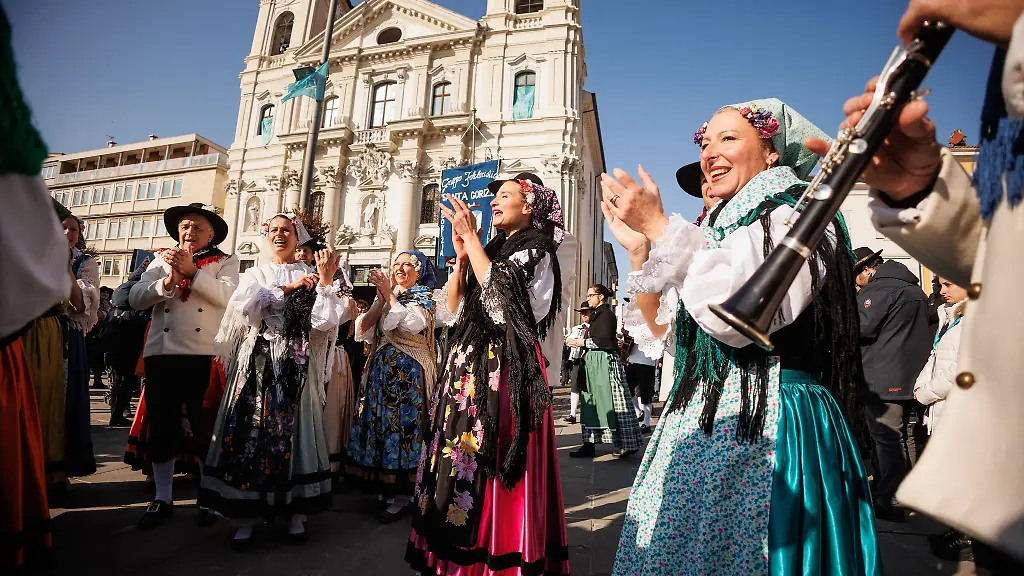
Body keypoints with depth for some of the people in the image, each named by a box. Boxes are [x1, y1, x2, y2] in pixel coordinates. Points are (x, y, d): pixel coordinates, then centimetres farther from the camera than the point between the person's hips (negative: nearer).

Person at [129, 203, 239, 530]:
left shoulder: (225, 262, 8)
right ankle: (162, 497, 25)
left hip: (204, 355, -3)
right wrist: (167, 282, -12)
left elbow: (226, 294, -10)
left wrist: (192, 271, -17)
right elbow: (135, 298, 5)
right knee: (161, 427, 10)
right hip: (161, 354, 4)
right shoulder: (161, 260, 17)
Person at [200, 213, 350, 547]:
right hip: (256, 362, 1)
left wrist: (326, 280, -12)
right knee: (251, 430, -3)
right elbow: (244, 307, -8)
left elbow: (324, 321, -6)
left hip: (295, 366, -1)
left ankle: (296, 512, 10)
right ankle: (246, 515, 8)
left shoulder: (311, 279, 8)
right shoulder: (255, 275, 13)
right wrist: (287, 288, -9)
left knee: (292, 431, -1)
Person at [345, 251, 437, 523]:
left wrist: (391, 294, -13)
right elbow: (363, 330, 1)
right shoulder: (383, 296, 14)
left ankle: (402, 495, 8)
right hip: (381, 369, 5)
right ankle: (383, 488, 23)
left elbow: (411, 324, -18)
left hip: (408, 371, -5)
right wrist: (382, 298, -7)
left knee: (403, 423, -3)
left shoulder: (424, 297, 1)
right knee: (378, 422, 8)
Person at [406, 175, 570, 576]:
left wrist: (471, 237, -11)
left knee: (491, 465, -4)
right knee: (461, 456, 9)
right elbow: (453, 310, 12)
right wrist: (461, 254, 4)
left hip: (506, 367, -7)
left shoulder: (535, 251, -1)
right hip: (470, 364, 7)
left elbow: (500, 294, -19)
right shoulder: (491, 249, 19)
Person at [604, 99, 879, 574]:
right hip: (699, 424, 7)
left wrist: (659, 226, -17)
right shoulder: (716, 231, 14)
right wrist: (638, 249, 1)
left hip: (767, 429, -7)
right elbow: (660, 328, 12)